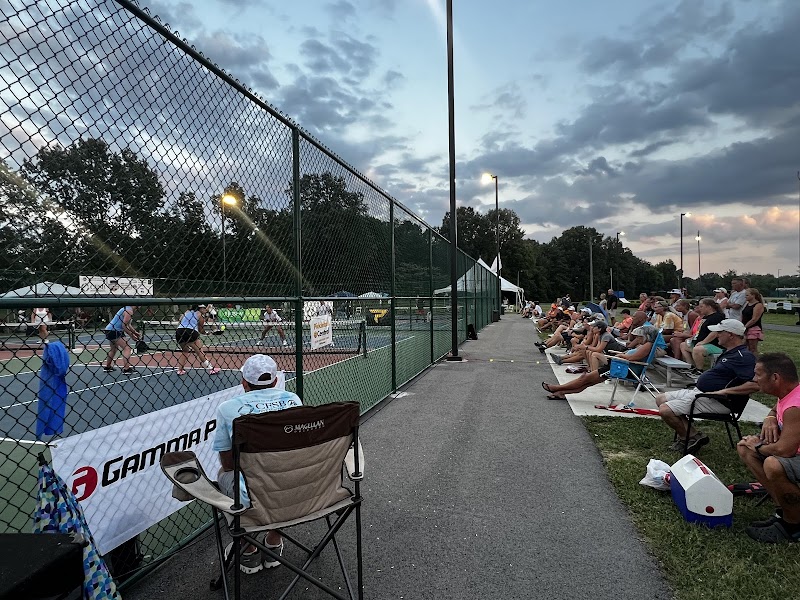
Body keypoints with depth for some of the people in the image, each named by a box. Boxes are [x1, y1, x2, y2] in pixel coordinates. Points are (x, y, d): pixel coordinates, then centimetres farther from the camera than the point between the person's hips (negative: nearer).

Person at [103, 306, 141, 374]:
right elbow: (124, 326, -21)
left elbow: (128, 325, 22)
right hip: (113, 331, -11)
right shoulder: (129, 311, -16)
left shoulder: (126, 309, 16)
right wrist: (132, 335, -13)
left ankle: (107, 367, 42)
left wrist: (135, 332, 13)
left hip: (109, 330, 11)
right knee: (127, 348, -14)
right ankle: (126, 369, -21)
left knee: (114, 349, 27)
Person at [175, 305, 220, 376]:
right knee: (199, 351, -2)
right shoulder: (200, 316, 9)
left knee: (185, 351, 25)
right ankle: (211, 369, -2)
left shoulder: (187, 312, 25)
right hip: (190, 332, -6)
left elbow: (179, 324, 18)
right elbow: (201, 330, 13)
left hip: (179, 331, 6)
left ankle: (180, 370, 22)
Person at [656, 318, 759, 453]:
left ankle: (693, 437, 2)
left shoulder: (744, 356, -17)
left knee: (665, 411, -21)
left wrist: (724, 391, -24)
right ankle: (691, 434, 2)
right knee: (660, 399, 8)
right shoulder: (728, 352, 15)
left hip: (713, 401, -11)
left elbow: (755, 385, -28)